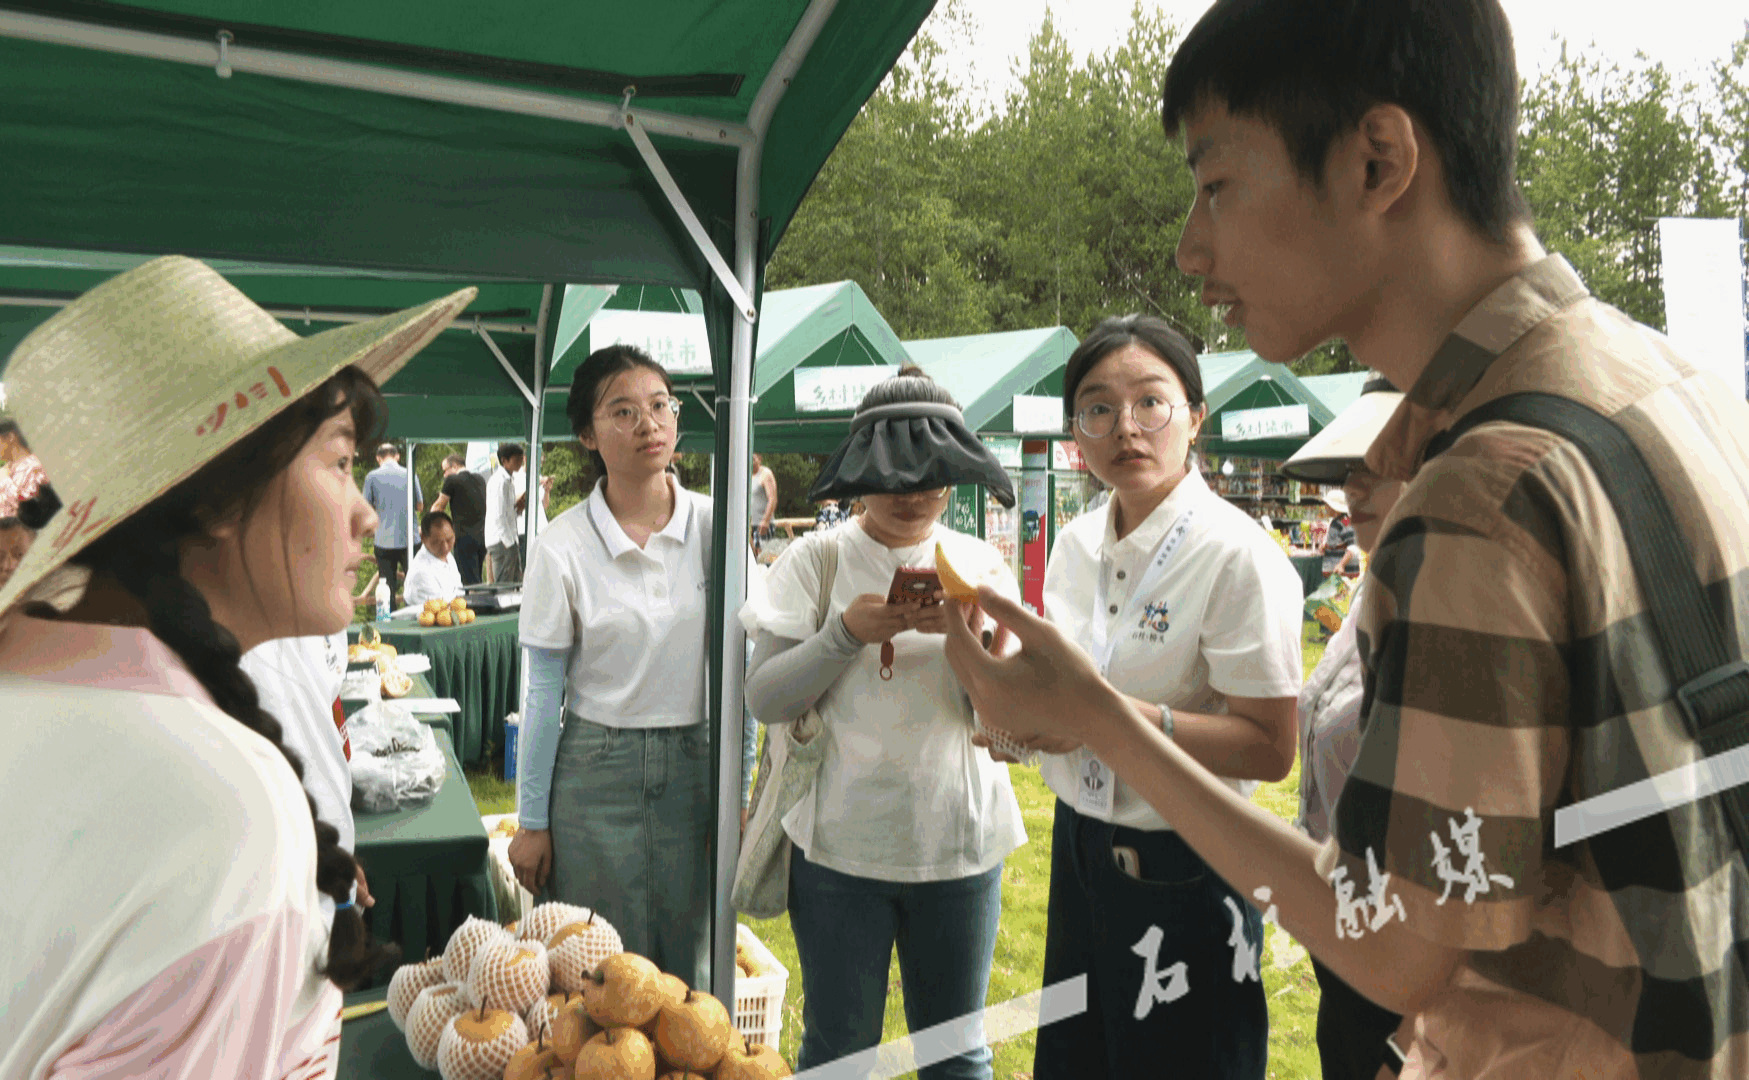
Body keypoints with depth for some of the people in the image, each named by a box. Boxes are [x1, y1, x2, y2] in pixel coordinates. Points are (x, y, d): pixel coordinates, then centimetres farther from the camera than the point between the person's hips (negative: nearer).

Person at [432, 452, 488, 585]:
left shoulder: (452, 480, -5)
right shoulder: (480, 479, 14)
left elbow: (439, 506, 5)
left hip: (464, 537, -6)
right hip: (482, 536, 6)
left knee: (469, 581, -6)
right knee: (476, 579, 14)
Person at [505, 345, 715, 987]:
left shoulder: (714, 527, -2)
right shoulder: (563, 547, -8)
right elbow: (544, 692, -2)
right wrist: (532, 821, 0)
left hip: (696, 768, 2)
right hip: (596, 772, -2)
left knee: (690, 971, 12)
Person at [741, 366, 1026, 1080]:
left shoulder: (979, 565, 4)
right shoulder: (815, 559, -2)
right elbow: (765, 699, -6)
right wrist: (847, 633, -19)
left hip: (960, 843, 2)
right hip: (840, 845, -1)